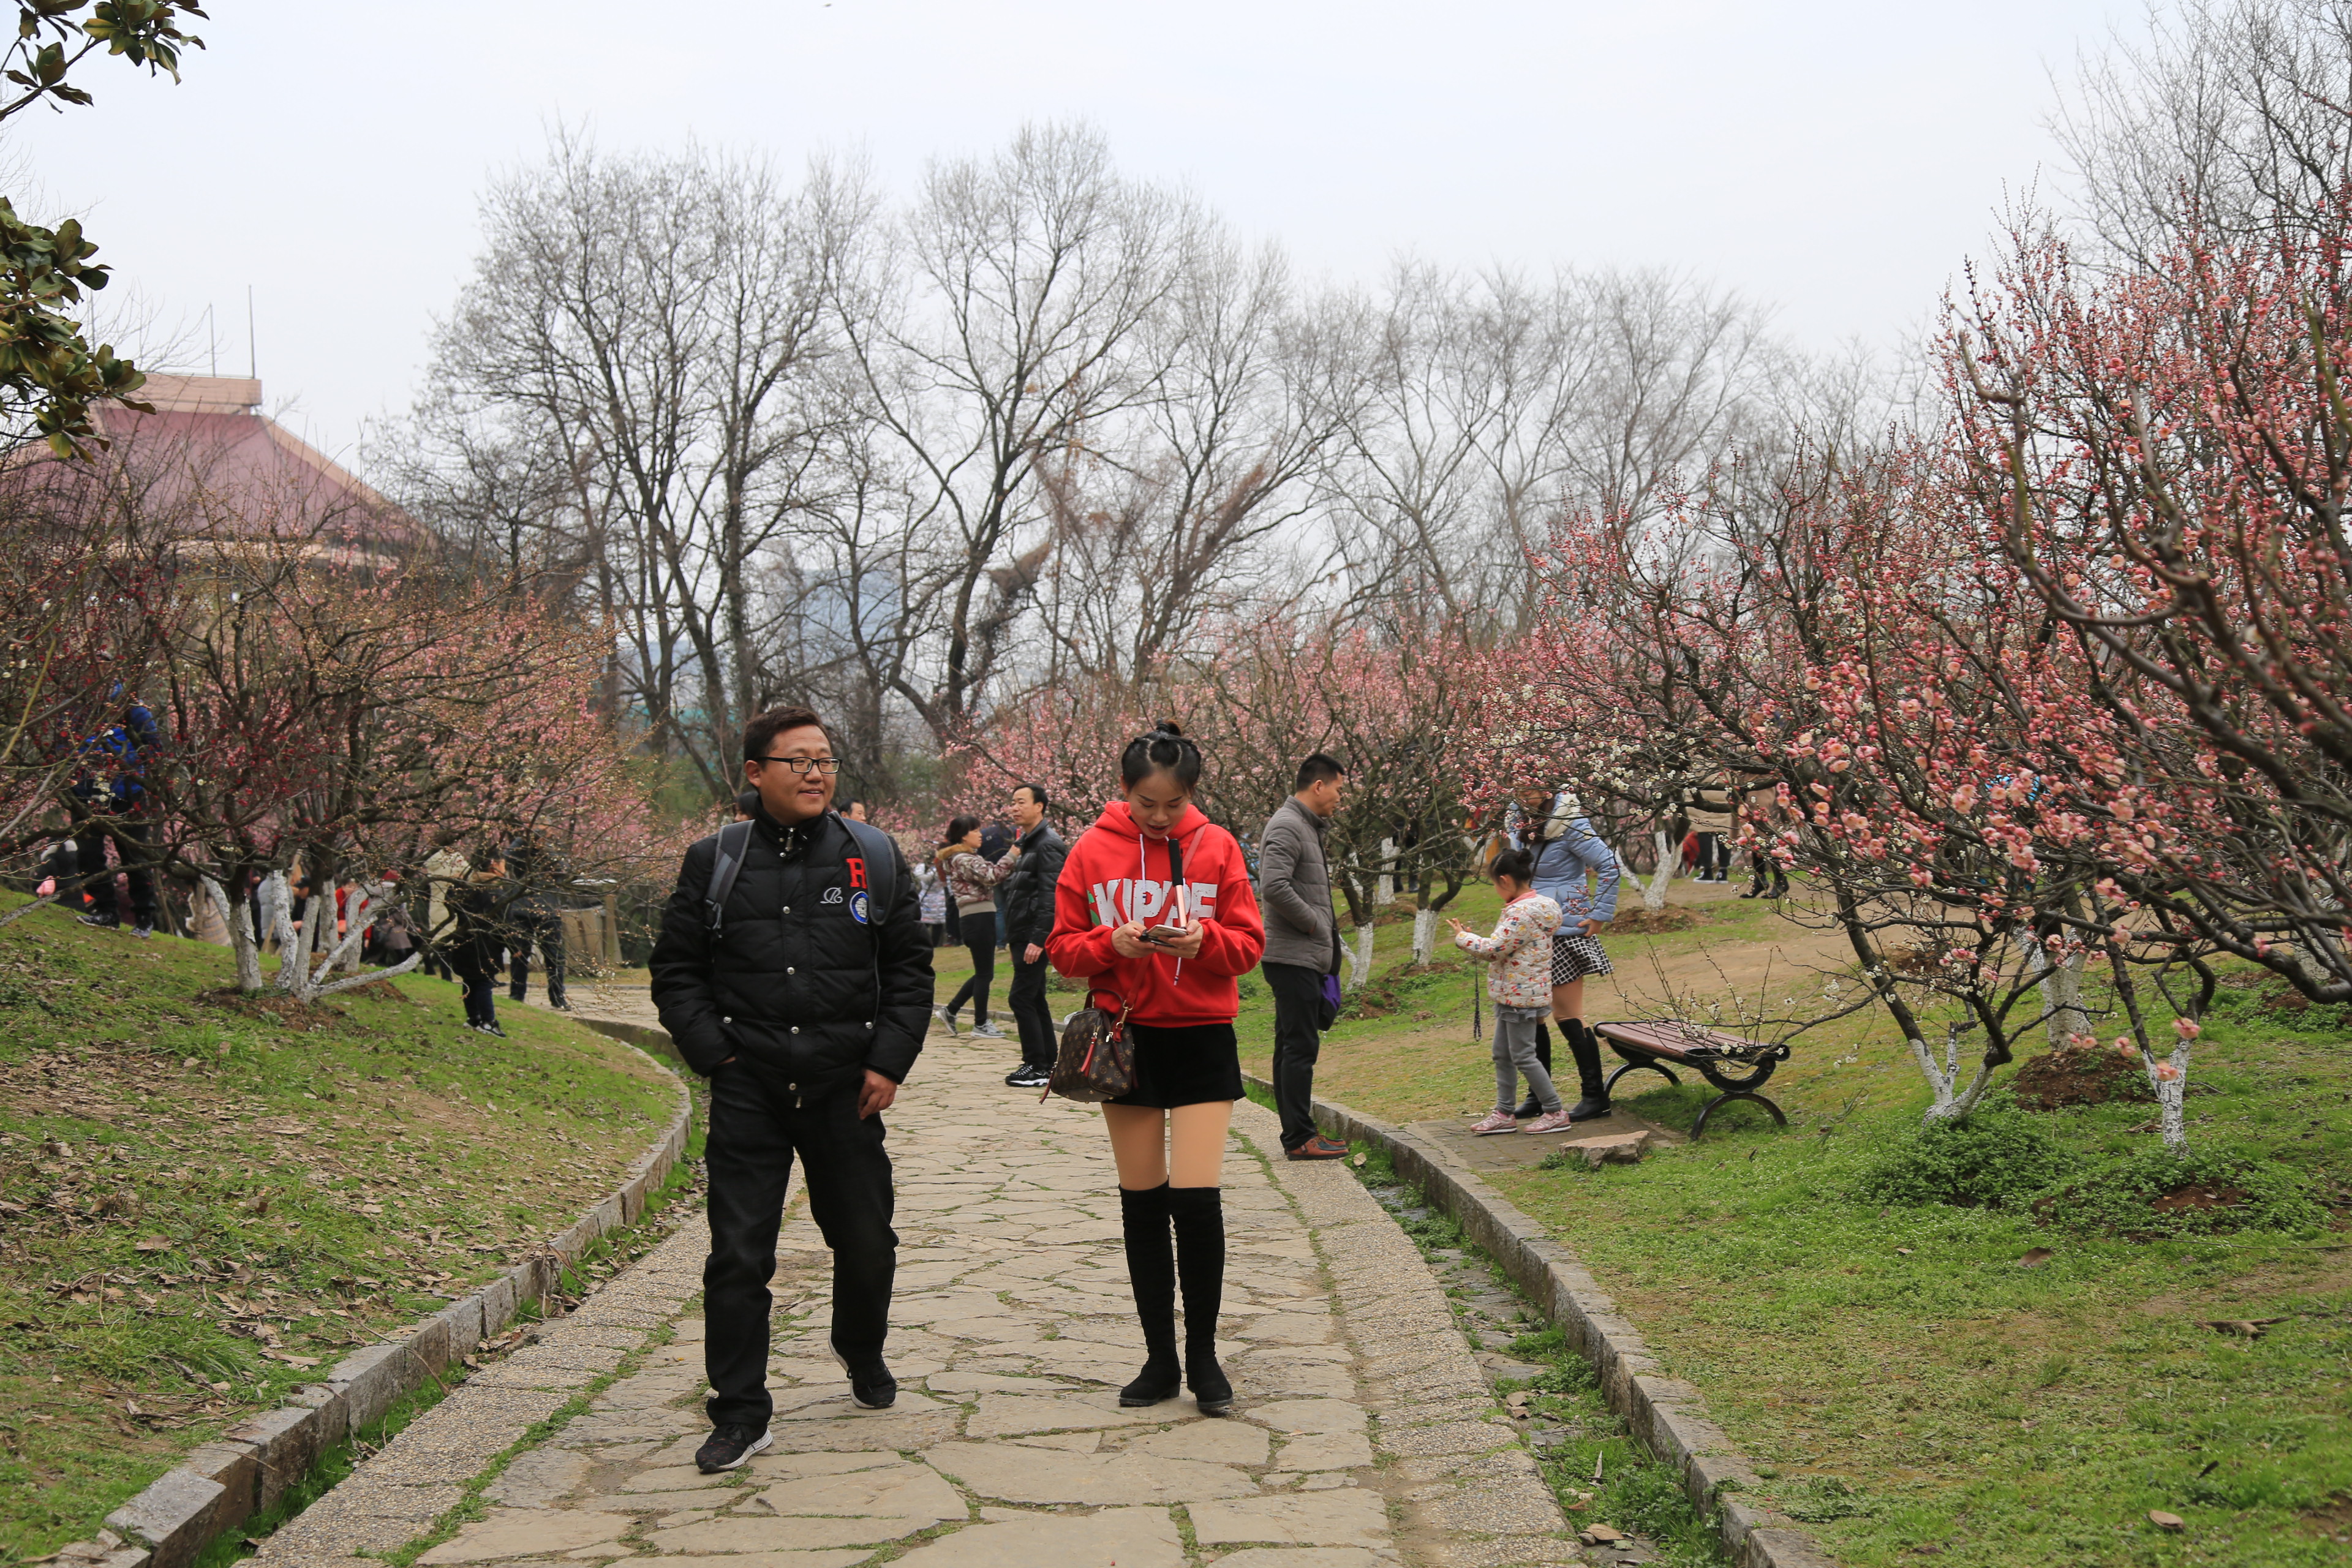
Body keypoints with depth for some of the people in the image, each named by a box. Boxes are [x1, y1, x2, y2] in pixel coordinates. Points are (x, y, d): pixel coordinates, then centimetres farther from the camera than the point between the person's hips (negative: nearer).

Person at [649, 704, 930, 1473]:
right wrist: (714, 1055, -3)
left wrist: (890, 1061, -1)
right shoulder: (713, 862, 2)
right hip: (748, 1093, -1)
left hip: (846, 1090, 1)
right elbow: (676, 970, 7)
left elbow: (909, 967, 8)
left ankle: (861, 1351, 42)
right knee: (738, 1255, -3)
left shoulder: (875, 857, 4)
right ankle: (740, 1414, 7)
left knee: (866, 1240, 13)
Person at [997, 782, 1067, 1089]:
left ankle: (1036, 1066, -8)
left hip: (1035, 937, -10)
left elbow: (1050, 896, -21)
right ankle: (1047, 1064, 17)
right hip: (1023, 935, 10)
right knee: (1034, 1000, 12)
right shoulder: (1027, 843, 18)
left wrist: (1038, 939, -24)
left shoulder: (1048, 845, -13)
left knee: (1021, 998, -11)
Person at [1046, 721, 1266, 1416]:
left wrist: (1207, 939, -20)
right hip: (1126, 1038, 1)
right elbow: (1063, 948, 1)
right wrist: (1112, 944, -18)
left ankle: (1203, 1356, 7)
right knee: (1142, 1202, 7)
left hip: (1201, 1039, -1)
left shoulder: (1217, 846, 0)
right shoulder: (1092, 851, 0)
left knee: (1197, 1199, -9)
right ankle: (1160, 1359, 17)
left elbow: (1249, 943, 0)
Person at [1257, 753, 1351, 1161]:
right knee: (1300, 1046, -9)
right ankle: (1299, 1138, -7)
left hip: (1306, 958, 10)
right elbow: (1274, 887, -26)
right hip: (1293, 957, -10)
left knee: (1292, 1047, 12)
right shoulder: (1287, 826, -13)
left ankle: (1297, 1133, 17)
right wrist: (1313, 922, -14)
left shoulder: (1308, 827, 19)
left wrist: (1328, 944, 14)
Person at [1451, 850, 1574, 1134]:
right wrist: (1471, 936, 14)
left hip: (1521, 995, -11)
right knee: (1502, 1054, 15)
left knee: (1523, 1056, -4)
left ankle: (1555, 1112, 4)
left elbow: (1494, 949, -23)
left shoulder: (1523, 913, -22)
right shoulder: (1532, 906, 11)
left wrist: (1462, 937, -9)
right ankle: (1503, 1113, 21)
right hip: (1512, 996, 11)